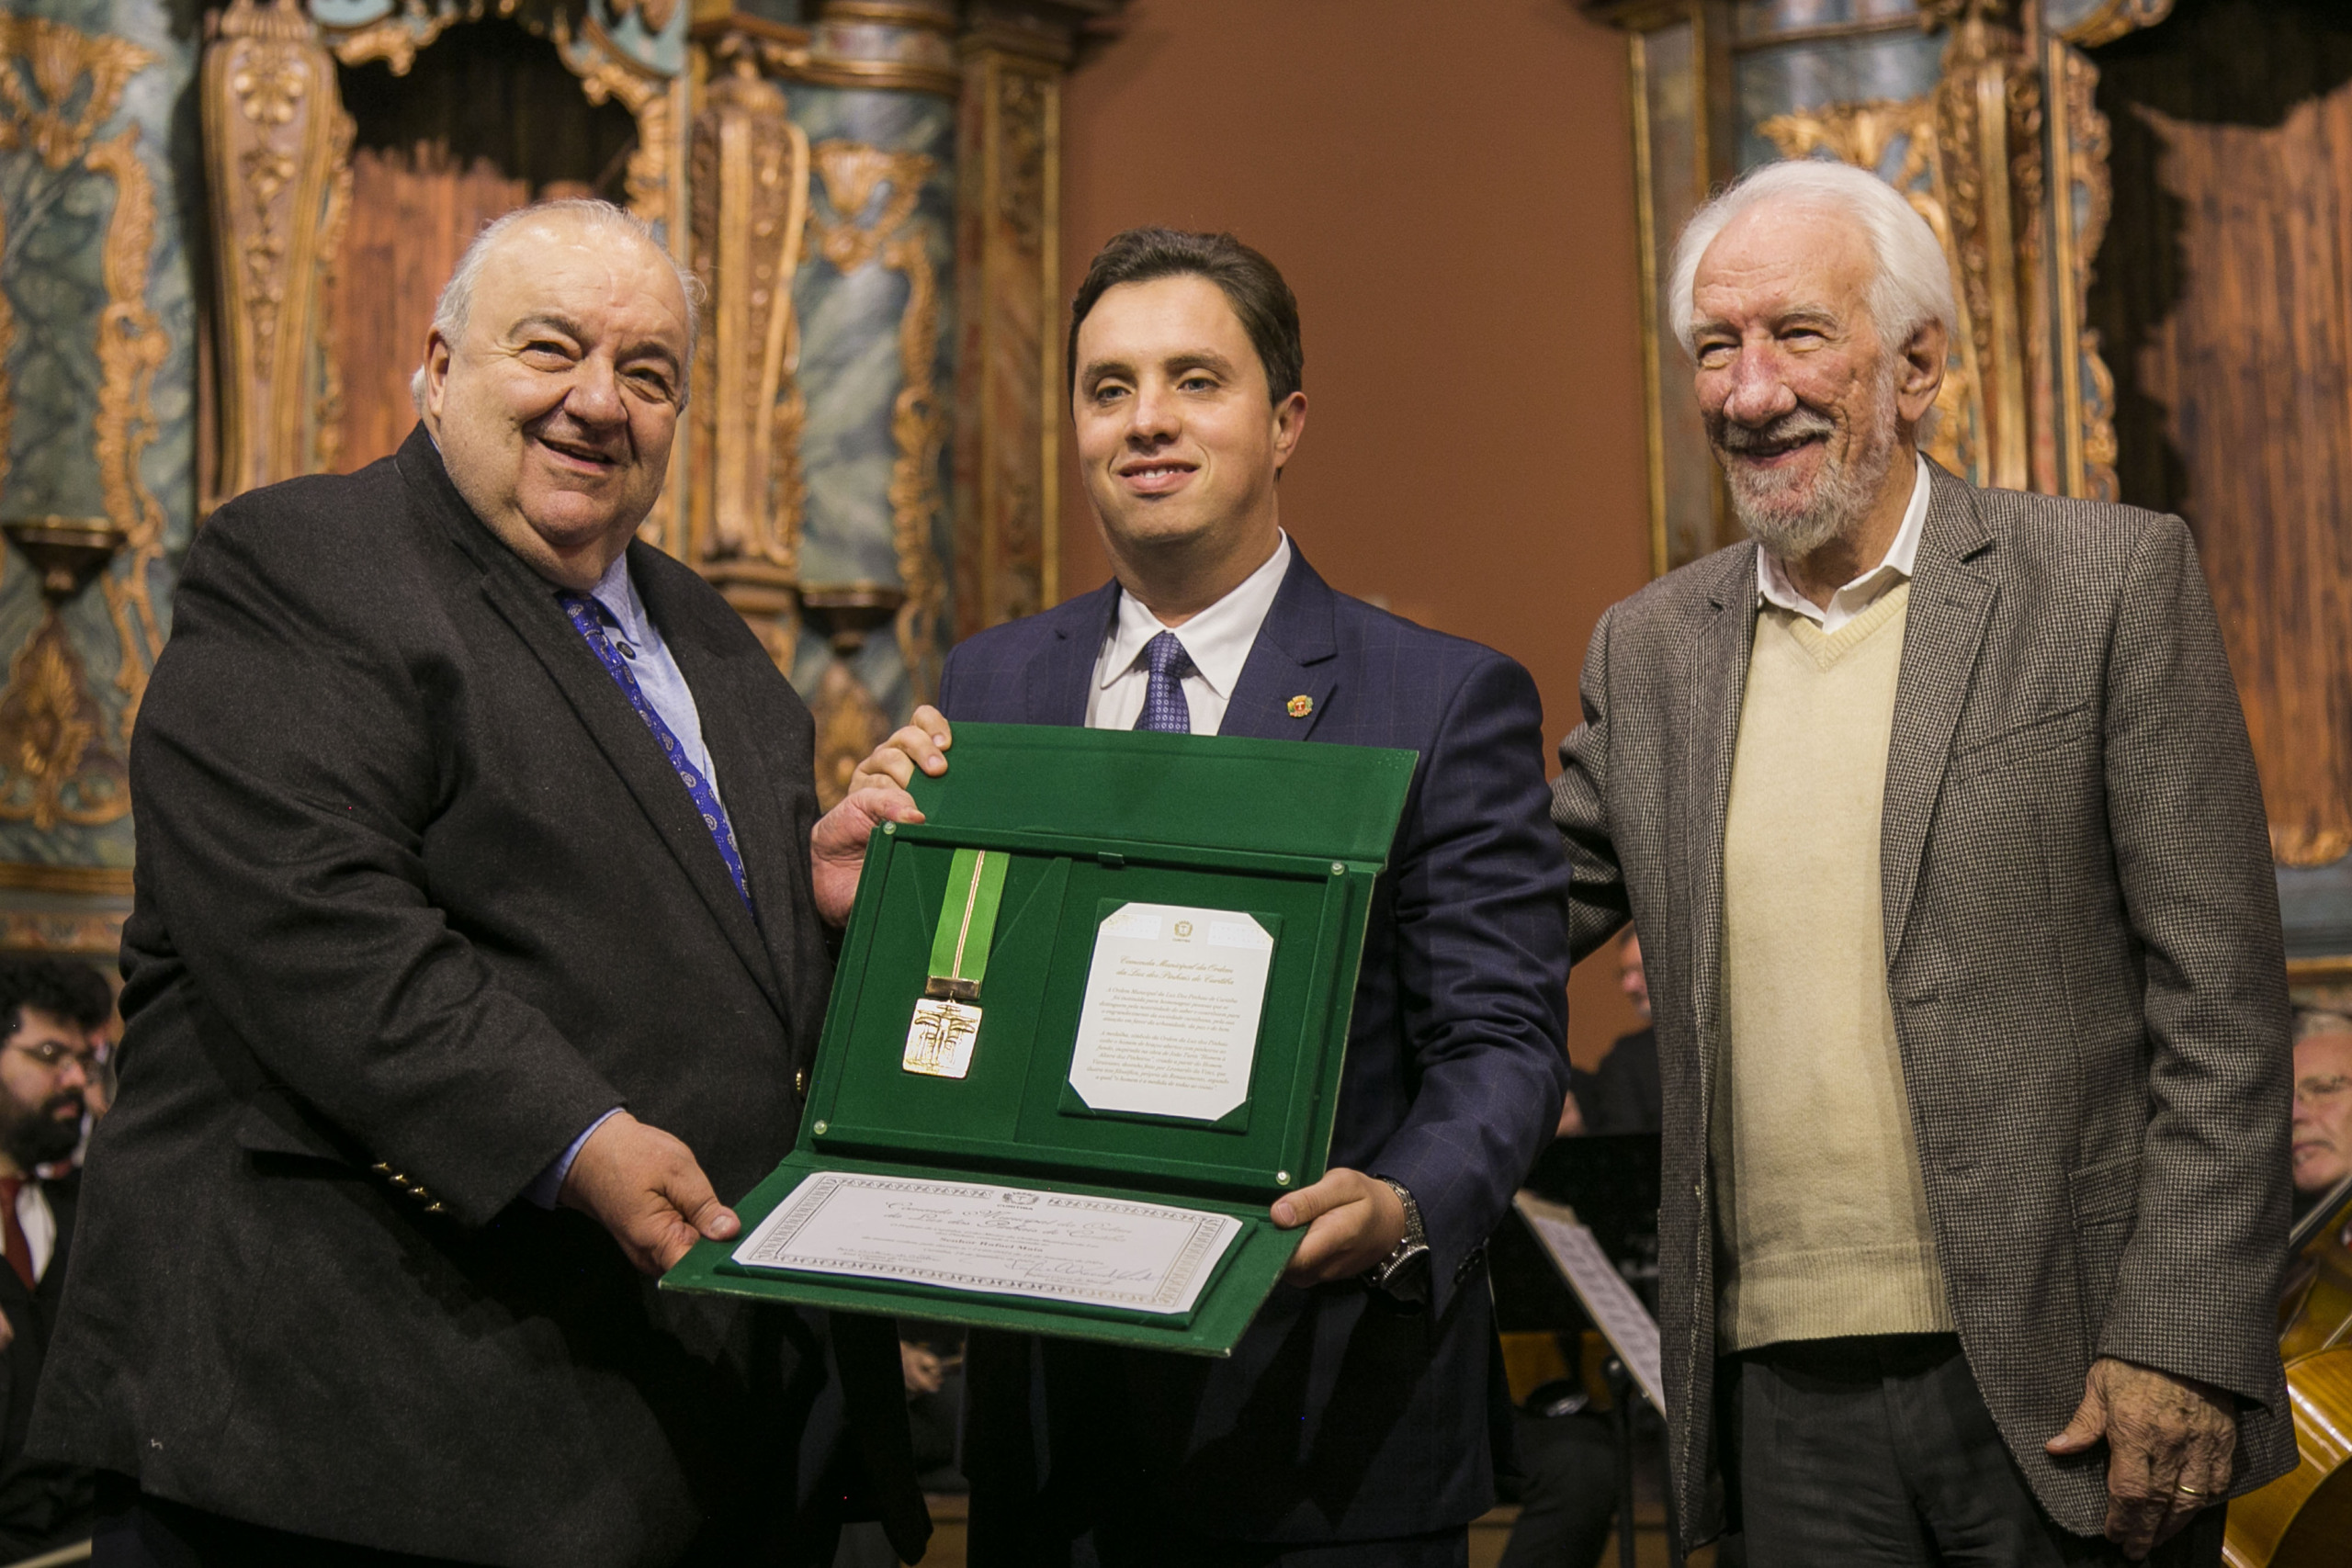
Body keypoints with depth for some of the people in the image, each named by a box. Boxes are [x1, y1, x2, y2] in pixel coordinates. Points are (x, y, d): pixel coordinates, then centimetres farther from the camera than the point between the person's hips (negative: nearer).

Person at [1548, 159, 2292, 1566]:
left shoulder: (2113, 581, -3)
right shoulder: (1651, 648, 9)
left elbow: (2222, 1002, -5)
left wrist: (2178, 1344, -11)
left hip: (2061, 1388, -3)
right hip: (1785, 1401, 4)